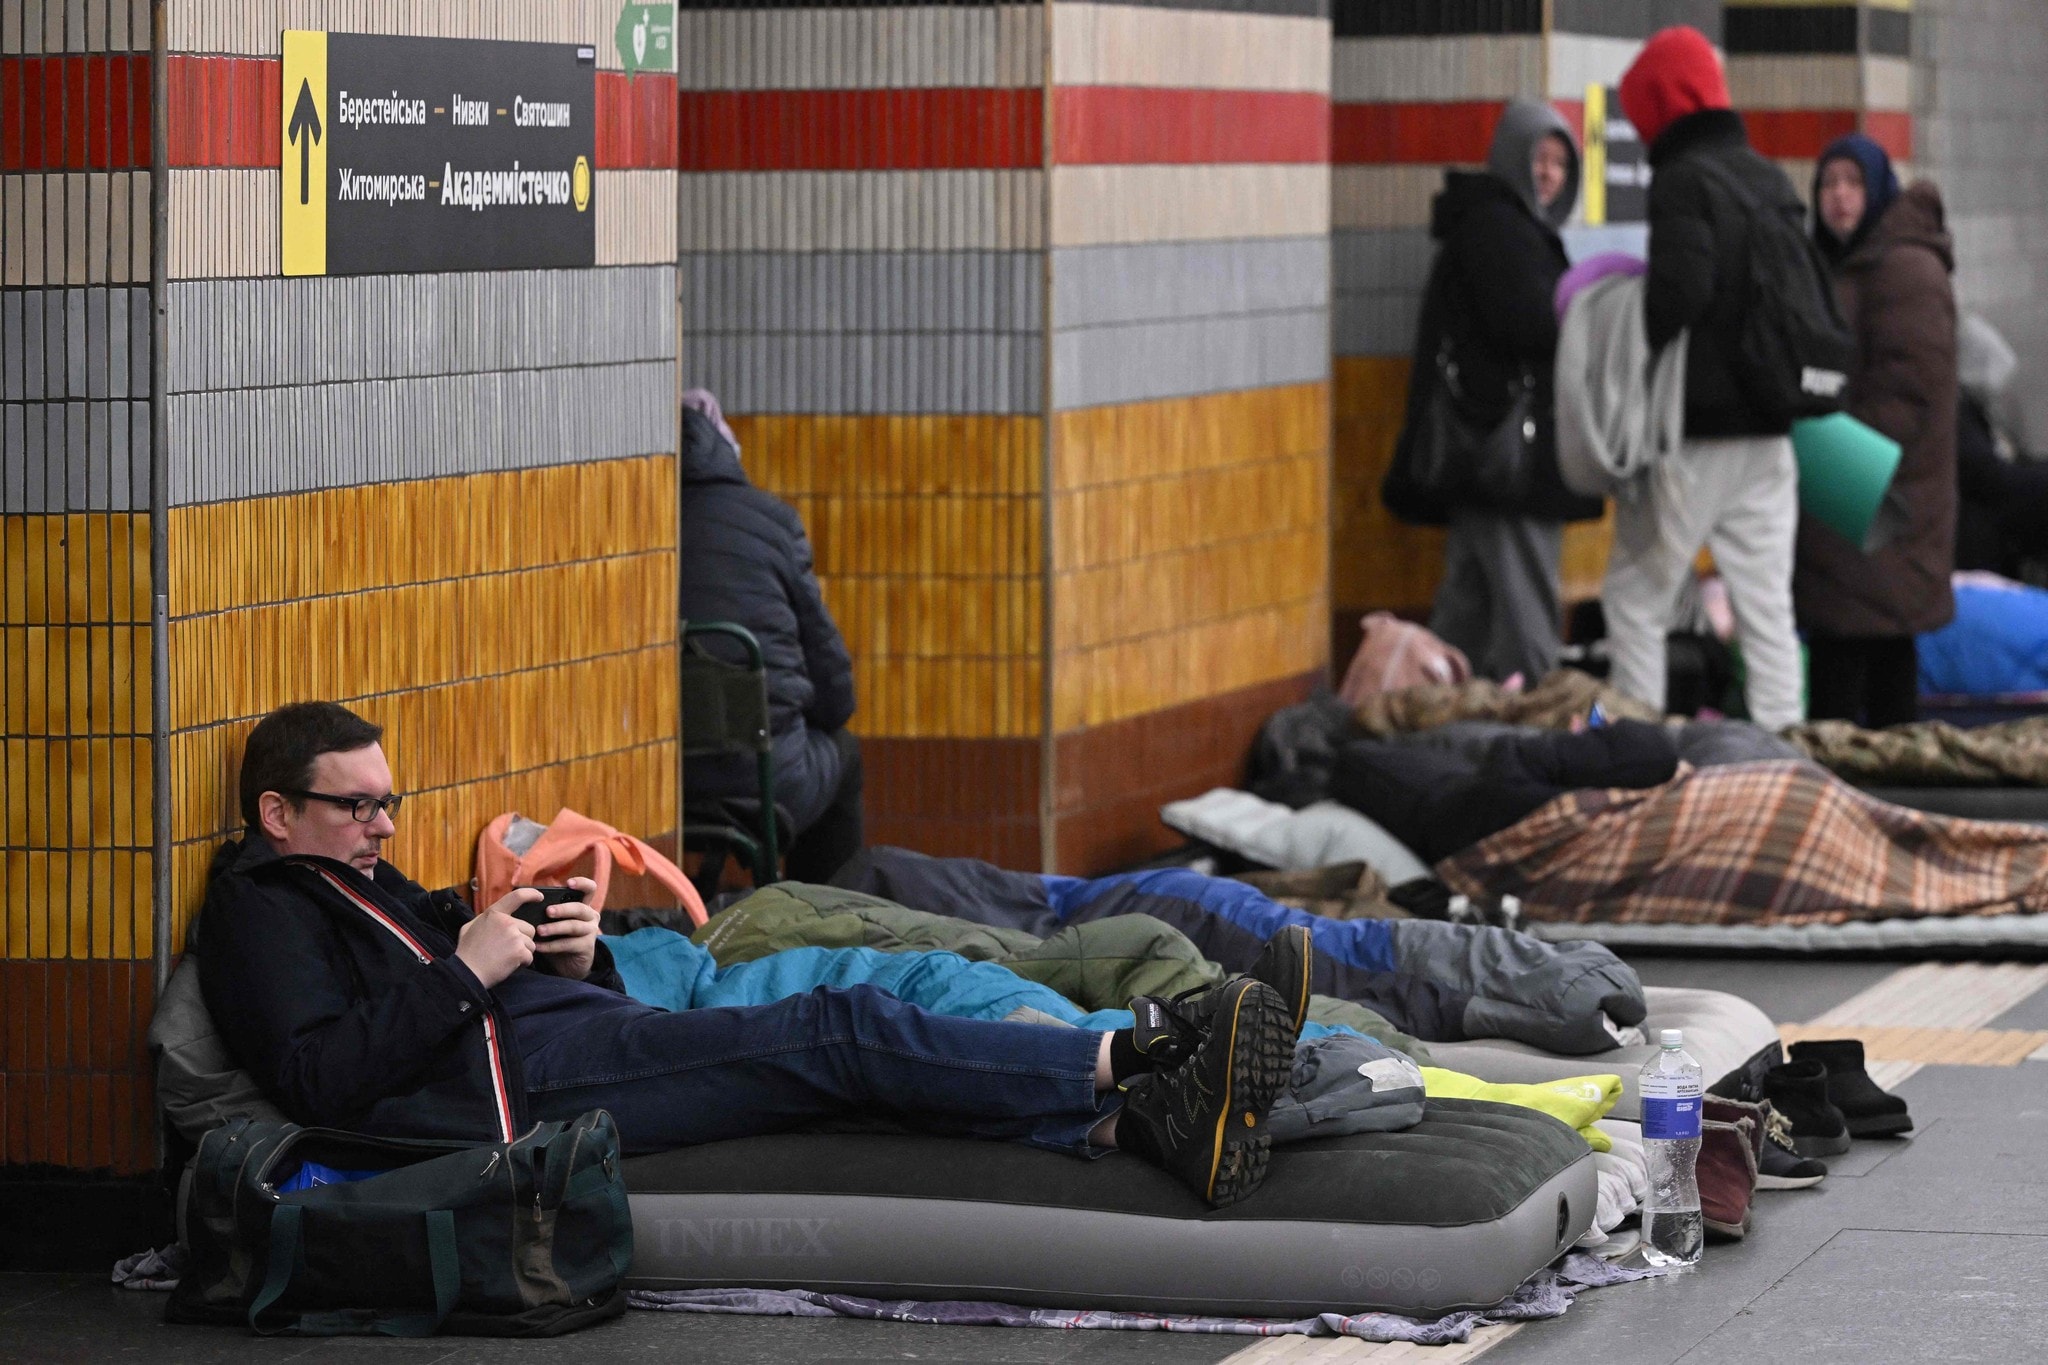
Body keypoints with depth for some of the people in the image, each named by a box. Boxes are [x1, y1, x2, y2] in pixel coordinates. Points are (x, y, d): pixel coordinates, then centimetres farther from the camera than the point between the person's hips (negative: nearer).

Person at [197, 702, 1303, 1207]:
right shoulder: (259, 908, 5)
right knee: (841, 1034, -19)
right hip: (519, 1079, -9)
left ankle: (1136, 1120, -25)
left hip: (573, 1033, 9)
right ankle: (1130, 1058, -26)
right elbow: (320, 1080, -14)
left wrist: (575, 955, 5)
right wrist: (466, 972, -11)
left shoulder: (371, 889, 33)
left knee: (846, 1043, -11)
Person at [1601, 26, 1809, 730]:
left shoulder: (1683, 181, -12)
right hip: (1769, 434, 7)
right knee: (1767, 609, 8)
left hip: (1695, 433, -7)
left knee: (1636, 599, 2)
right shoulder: (1774, 182, 12)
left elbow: (1681, 290, -24)